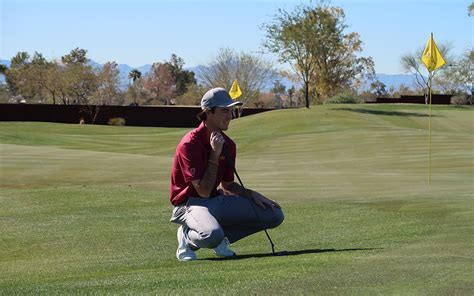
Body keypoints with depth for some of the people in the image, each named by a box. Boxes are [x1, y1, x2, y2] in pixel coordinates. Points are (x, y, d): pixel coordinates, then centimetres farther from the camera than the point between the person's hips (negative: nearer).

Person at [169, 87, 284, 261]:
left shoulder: (228, 144, 5)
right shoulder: (190, 144, -19)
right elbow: (203, 191, -22)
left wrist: (252, 194, 1)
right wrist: (215, 154, -23)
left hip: (218, 200, 8)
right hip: (191, 203, -8)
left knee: (275, 214, -3)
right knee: (212, 235, -42)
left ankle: (221, 239, 5)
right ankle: (188, 237, -5)